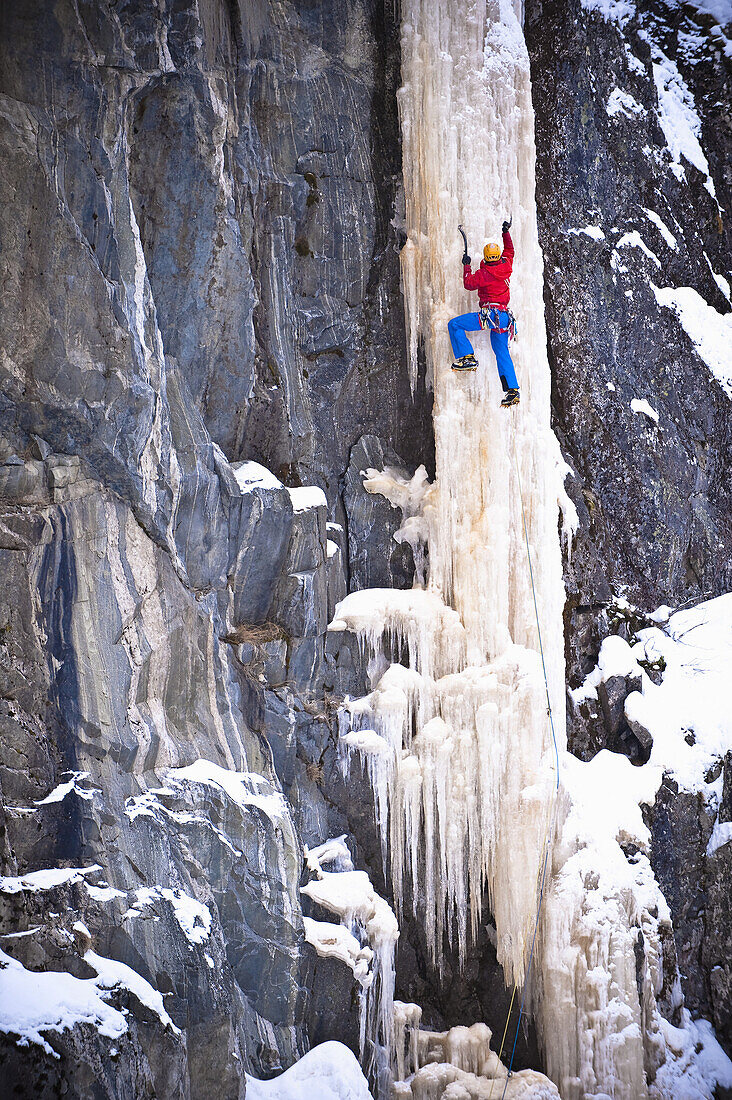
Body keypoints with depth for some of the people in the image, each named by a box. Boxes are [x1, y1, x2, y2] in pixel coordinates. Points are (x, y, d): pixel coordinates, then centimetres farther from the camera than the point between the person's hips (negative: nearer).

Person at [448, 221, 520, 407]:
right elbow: (509, 251, 28)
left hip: (489, 314, -7)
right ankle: (512, 390, 3)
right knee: (502, 353, 12)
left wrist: (467, 266, 14)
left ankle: (467, 357, -11)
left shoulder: (484, 273, -9)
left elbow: (468, 284, 3)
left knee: (454, 325, -1)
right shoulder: (507, 267, 8)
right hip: (504, 317, 7)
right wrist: (506, 233, 38)